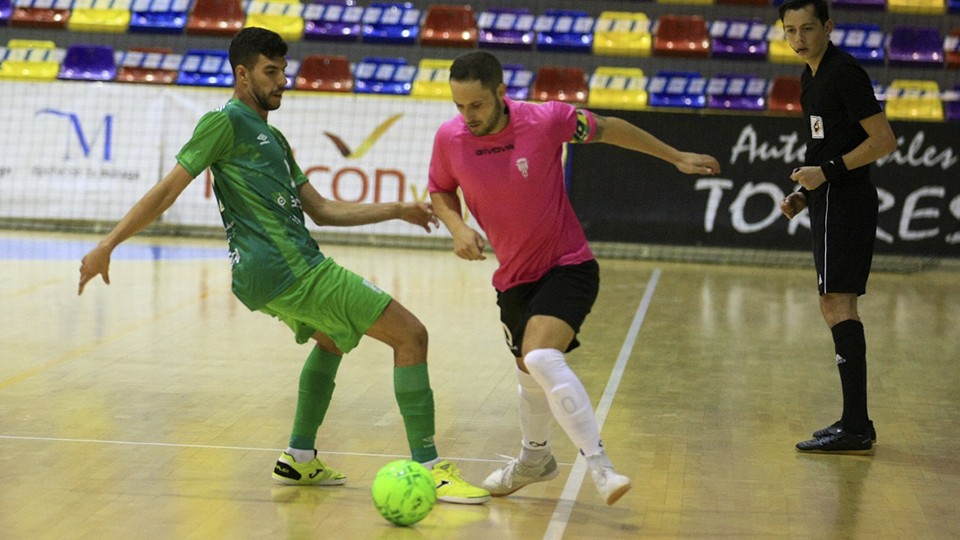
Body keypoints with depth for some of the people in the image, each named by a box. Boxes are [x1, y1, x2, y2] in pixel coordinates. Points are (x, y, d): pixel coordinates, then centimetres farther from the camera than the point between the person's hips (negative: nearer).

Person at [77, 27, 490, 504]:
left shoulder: (273, 138, 23)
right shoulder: (226, 122, -4)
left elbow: (321, 210, 24)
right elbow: (168, 190, -7)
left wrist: (397, 210, 20)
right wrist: (107, 245, -12)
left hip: (284, 275, 10)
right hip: (291, 270, -10)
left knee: (329, 341, 36)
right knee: (410, 335, -7)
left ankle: (300, 457, 34)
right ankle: (428, 468, -10)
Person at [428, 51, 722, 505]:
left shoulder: (545, 119, -20)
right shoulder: (449, 138, -11)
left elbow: (609, 130, -2)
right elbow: (440, 191, 10)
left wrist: (677, 157, 7)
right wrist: (457, 227, -12)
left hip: (567, 266, -5)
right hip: (513, 277, 5)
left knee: (541, 356, -29)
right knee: (531, 373, 20)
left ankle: (600, 466, -26)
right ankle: (534, 458, 50)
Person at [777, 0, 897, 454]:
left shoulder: (844, 73, -13)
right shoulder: (811, 78, 16)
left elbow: (884, 140, -17)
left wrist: (828, 170, -19)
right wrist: (805, 192, 14)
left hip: (845, 204, -10)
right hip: (831, 203, 10)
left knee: (836, 304, -13)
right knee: (839, 307, 13)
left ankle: (855, 429, -14)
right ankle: (856, 422, 20)